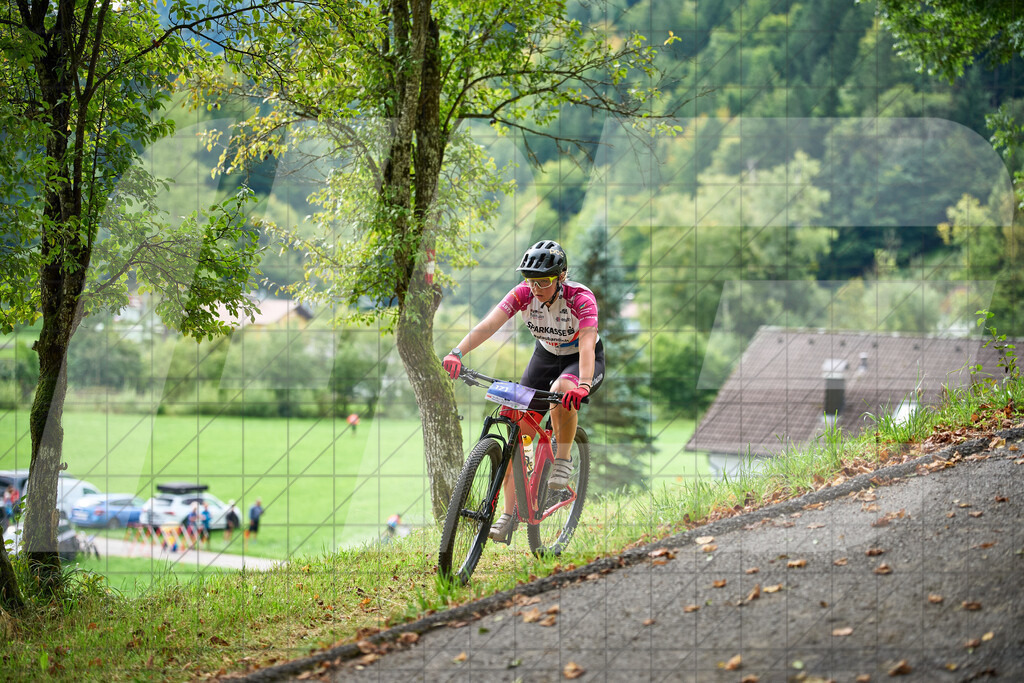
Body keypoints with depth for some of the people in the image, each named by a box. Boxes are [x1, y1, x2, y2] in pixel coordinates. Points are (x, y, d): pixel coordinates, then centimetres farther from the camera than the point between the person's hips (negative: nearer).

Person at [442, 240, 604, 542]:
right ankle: (509, 514, -5)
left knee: (562, 389, -39)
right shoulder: (523, 294, -21)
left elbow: (587, 343, -44)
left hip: (582, 360, -4)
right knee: (517, 432, -11)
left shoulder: (580, 298, -30)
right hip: (546, 356, 4)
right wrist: (457, 353, -49)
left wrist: (583, 385, -61)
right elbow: (489, 324, -33)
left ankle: (563, 458, -16)